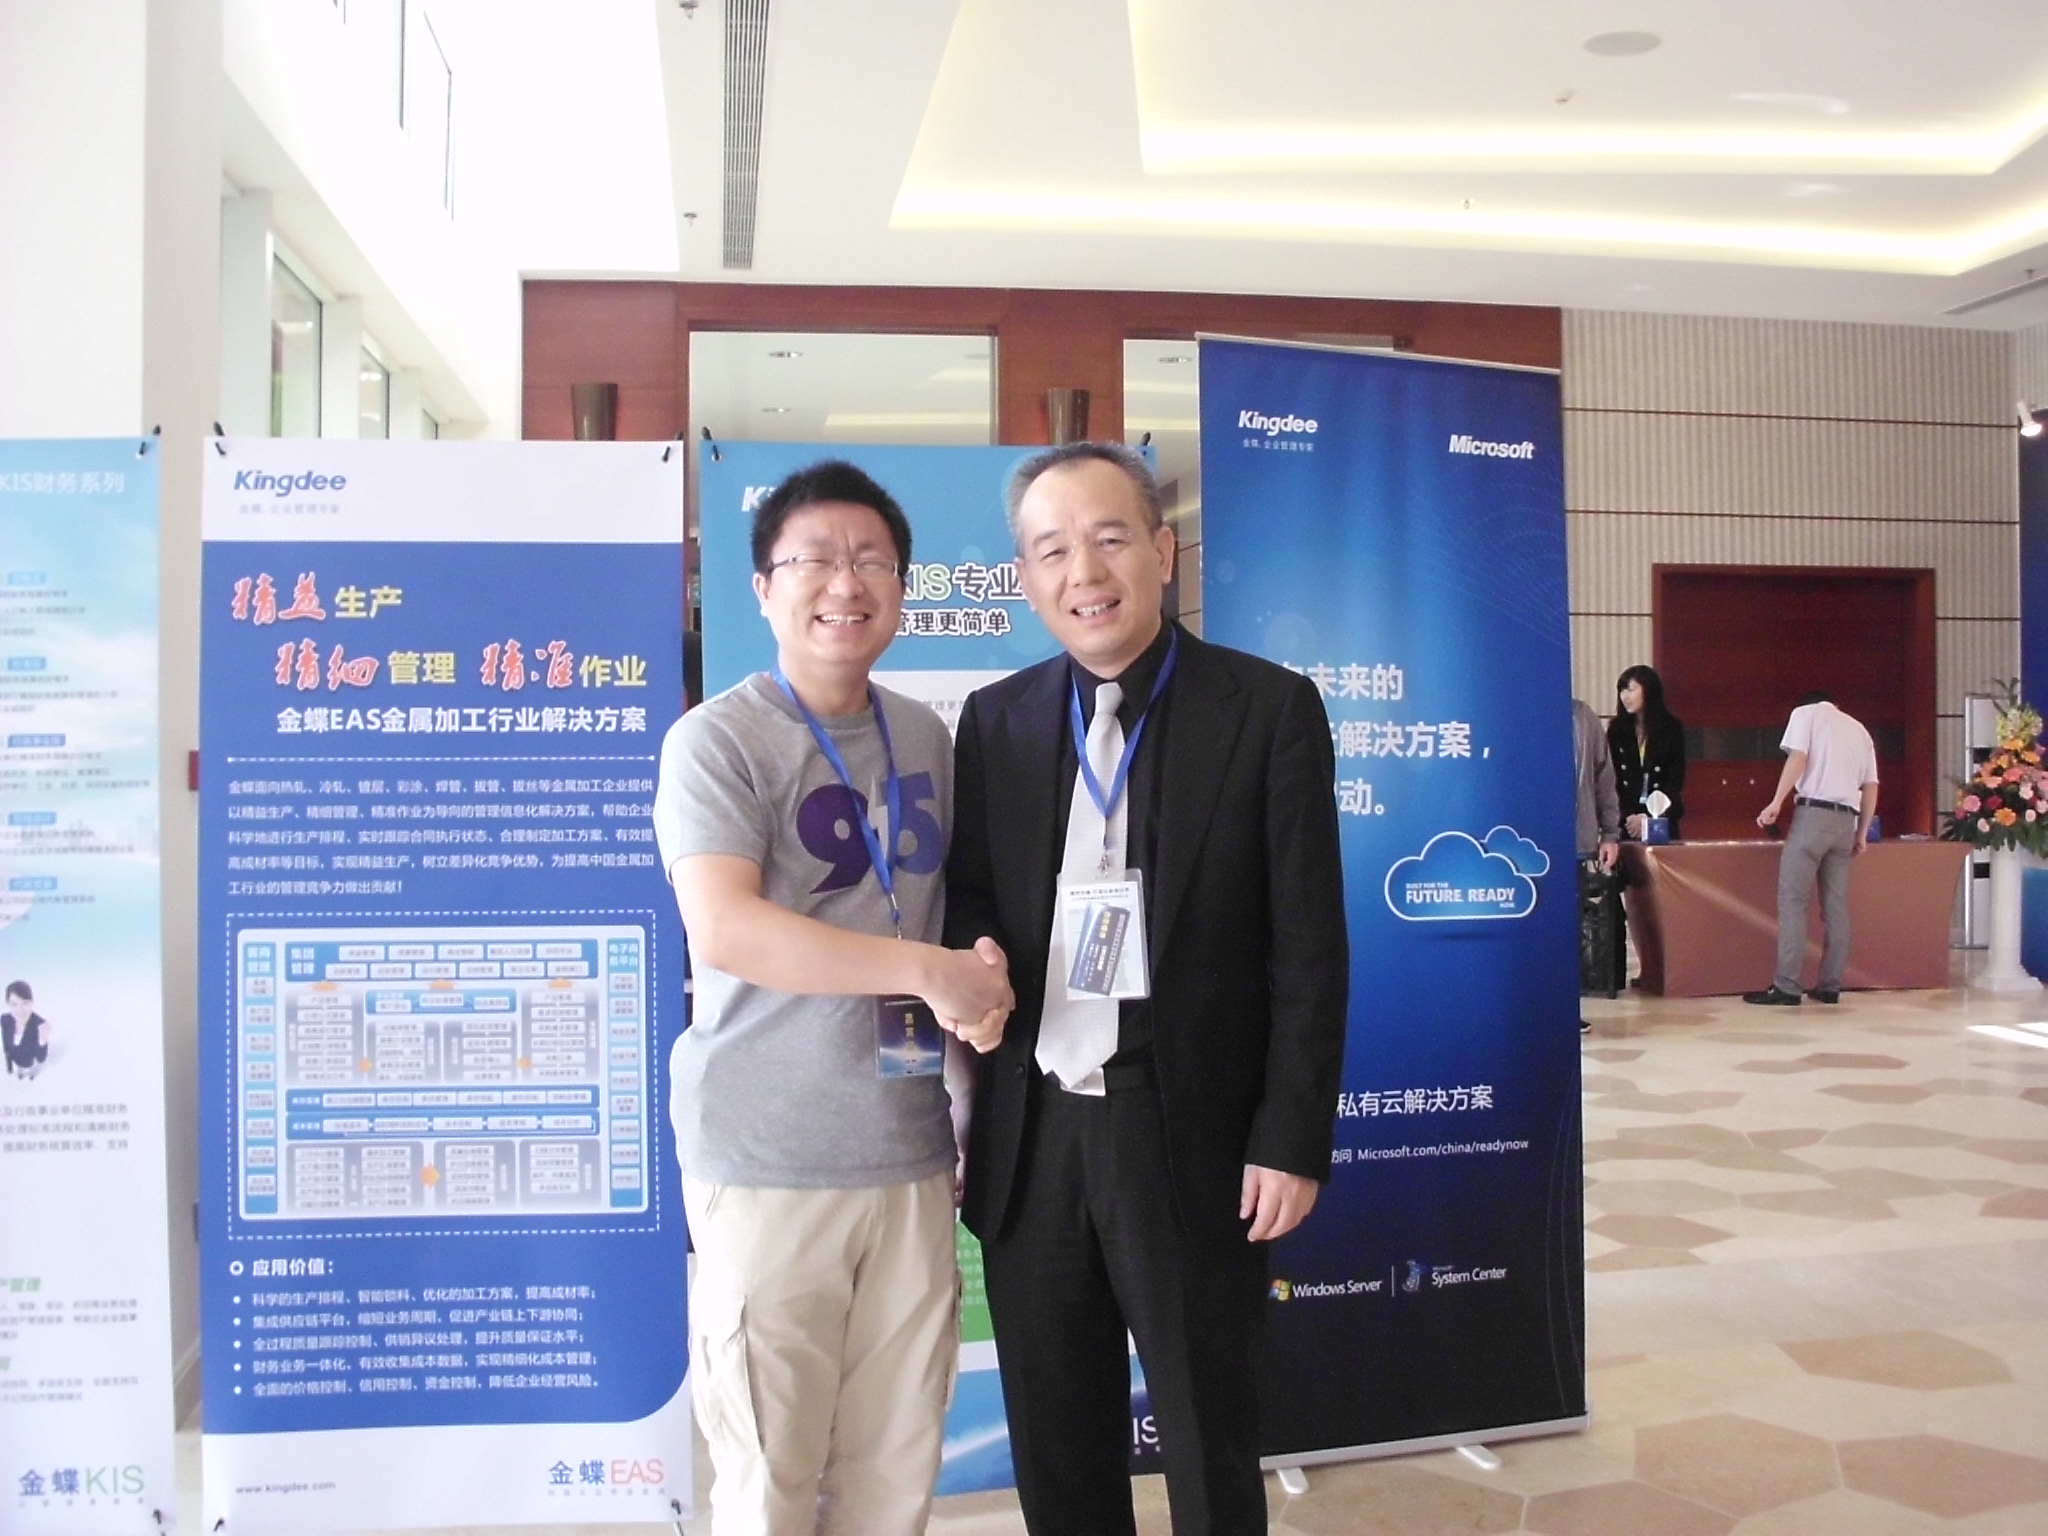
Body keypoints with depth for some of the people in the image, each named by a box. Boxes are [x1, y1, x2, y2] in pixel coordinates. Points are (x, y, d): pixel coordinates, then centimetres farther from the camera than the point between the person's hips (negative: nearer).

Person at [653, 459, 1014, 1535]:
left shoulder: (927, 738, 11)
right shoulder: (718, 739, -6)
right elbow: (724, 929, -20)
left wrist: (989, 971, 0)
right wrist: (934, 972, -19)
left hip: (911, 1153, 5)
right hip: (768, 1162, -5)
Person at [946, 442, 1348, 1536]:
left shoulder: (1268, 709, -5)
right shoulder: (993, 720, 5)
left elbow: (1309, 950, -6)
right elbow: (965, 916, 9)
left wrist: (1293, 1141, -9)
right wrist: (953, 1119, -2)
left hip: (1192, 1140, -3)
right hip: (1029, 1143, 4)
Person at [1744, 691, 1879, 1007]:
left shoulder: (1806, 713, 9)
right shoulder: (1858, 728, 24)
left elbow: (1798, 758, -8)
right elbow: (1871, 786, 17)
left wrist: (1776, 803, -10)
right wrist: (1862, 834, 18)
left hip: (1813, 814, -6)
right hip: (1846, 821, 6)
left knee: (1792, 902, -6)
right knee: (1836, 907, 7)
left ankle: (1786, 987, -11)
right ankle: (1829, 987, 7)